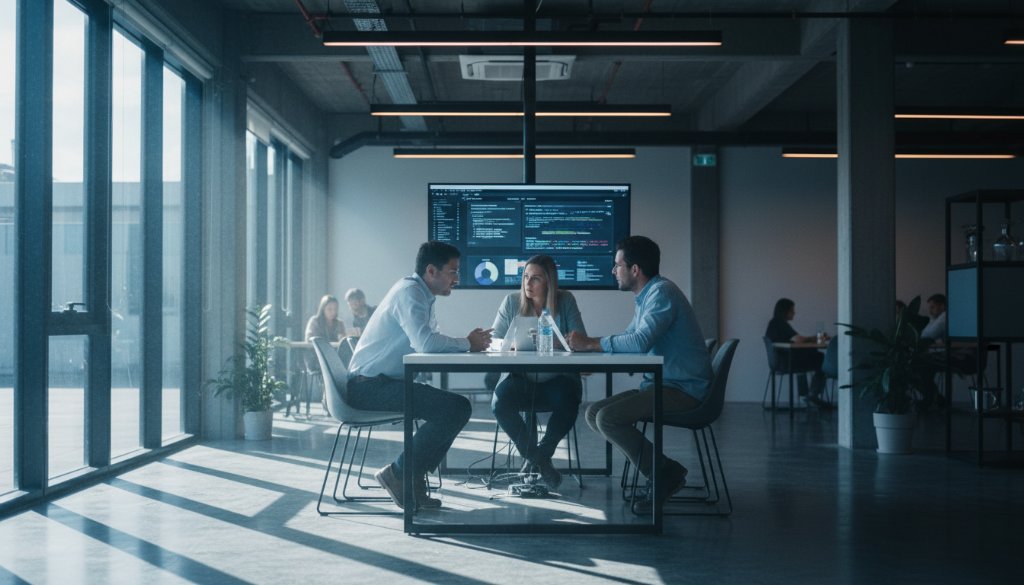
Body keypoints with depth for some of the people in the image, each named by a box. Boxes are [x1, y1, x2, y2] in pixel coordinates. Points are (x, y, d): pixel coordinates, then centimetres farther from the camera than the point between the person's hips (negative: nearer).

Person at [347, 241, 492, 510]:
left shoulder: (423, 295, 17)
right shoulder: (409, 292, -15)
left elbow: (430, 344, 15)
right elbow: (425, 342, -29)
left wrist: (470, 342, -2)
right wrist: (468, 343, -14)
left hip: (381, 382, 10)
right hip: (368, 385, -10)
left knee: (458, 407, 8)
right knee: (454, 407, -19)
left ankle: (411, 479, 7)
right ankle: (397, 473, -8)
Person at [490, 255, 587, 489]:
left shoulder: (565, 301, -1)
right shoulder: (512, 301, 3)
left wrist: (556, 343, -28)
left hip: (557, 379, -1)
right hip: (522, 379, 1)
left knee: (568, 399, -34)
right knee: (500, 401, -29)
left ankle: (535, 458, -7)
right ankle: (540, 461, -9)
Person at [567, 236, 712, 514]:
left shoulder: (662, 292, -17)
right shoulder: (646, 296, 14)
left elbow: (640, 342, -30)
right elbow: (628, 340, 21)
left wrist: (591, 343, -19)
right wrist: (593, 358, 6)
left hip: (683, 388, -10)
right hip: (661, 383, 10)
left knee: (608, 418, -23)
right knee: (593, 414, 3)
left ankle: (664, 475, -7)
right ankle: (666, 472, 3)